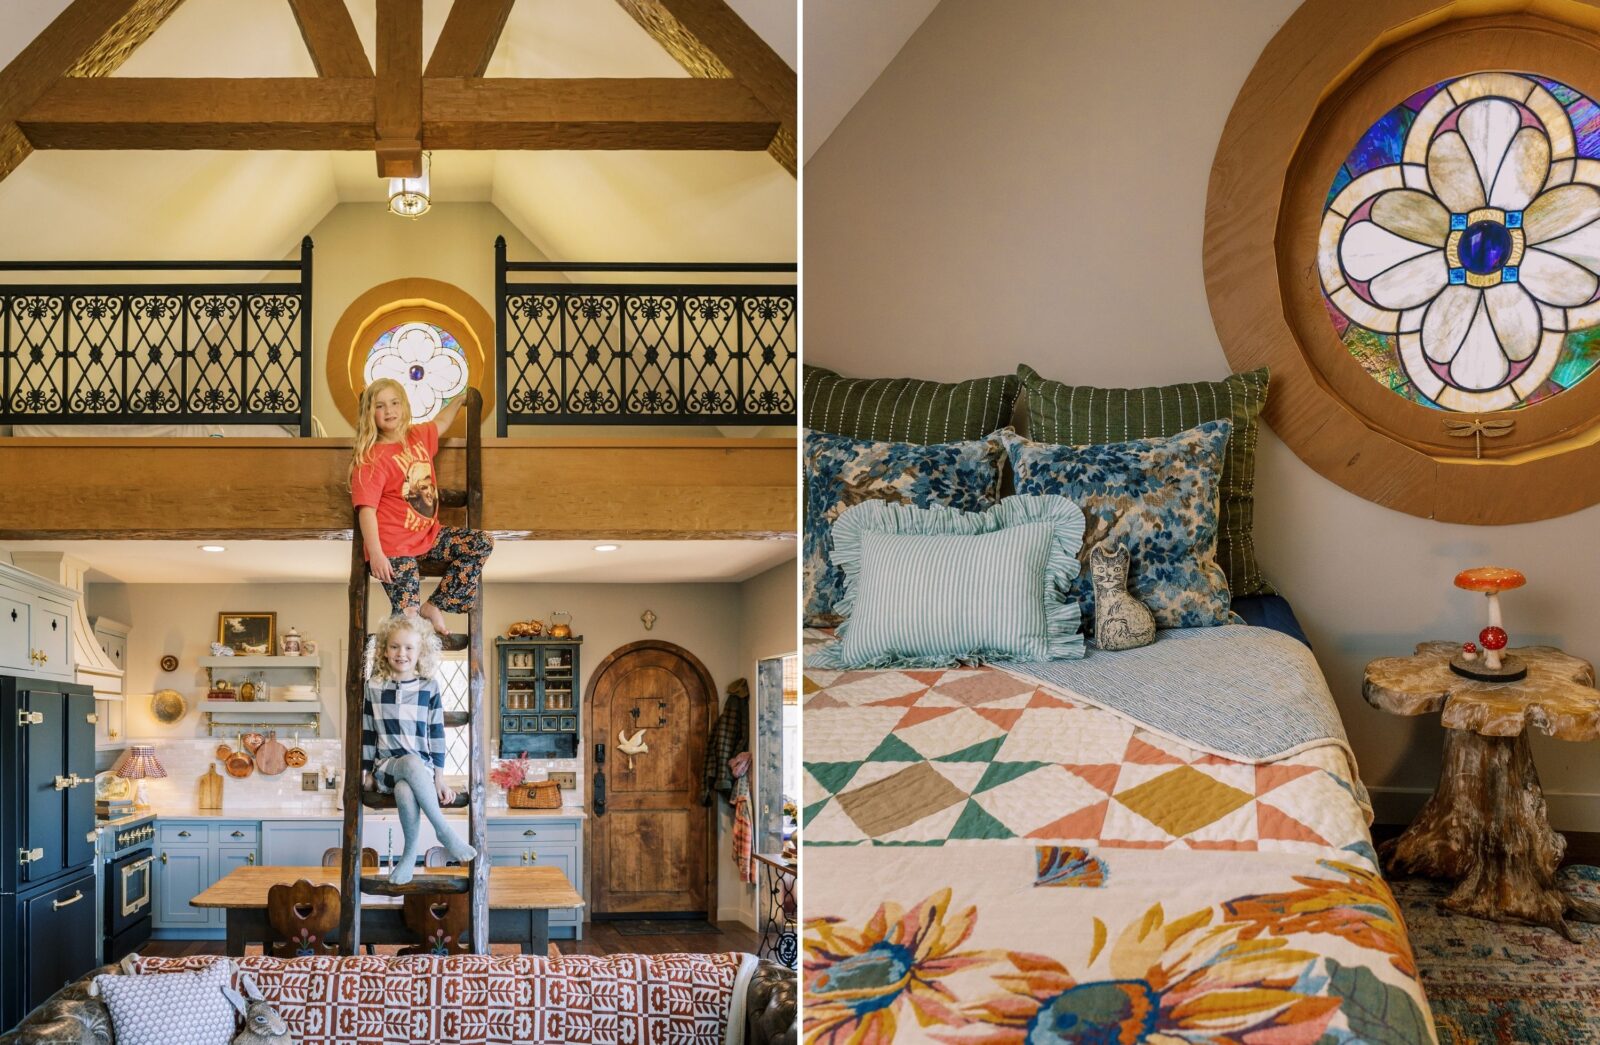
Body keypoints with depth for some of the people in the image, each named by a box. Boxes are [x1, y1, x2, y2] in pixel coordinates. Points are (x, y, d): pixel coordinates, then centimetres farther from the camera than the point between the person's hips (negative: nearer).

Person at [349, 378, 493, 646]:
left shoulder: (418, 436, 8)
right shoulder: (371, 458, -13)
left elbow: (441, 422, 32)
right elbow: (367, 510, -18)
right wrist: (376, 555, -24)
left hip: (429, 535, 8)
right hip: (395, 548, -8)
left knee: (483, 543, -4)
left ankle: (433, 607, -4)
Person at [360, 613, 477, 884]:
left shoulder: (429, 687, 4)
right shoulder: (374, 686, 6)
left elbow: (437, 734, 3)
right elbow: (367, 732, 10)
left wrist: (439, 778, -3)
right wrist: (366, 772, 6)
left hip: (421, 767, 0)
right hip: (387, 765, 0)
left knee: (404, 790, -37)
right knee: (413, 763, -37)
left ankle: (410, 852, -15)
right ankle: (445, 833, -27)